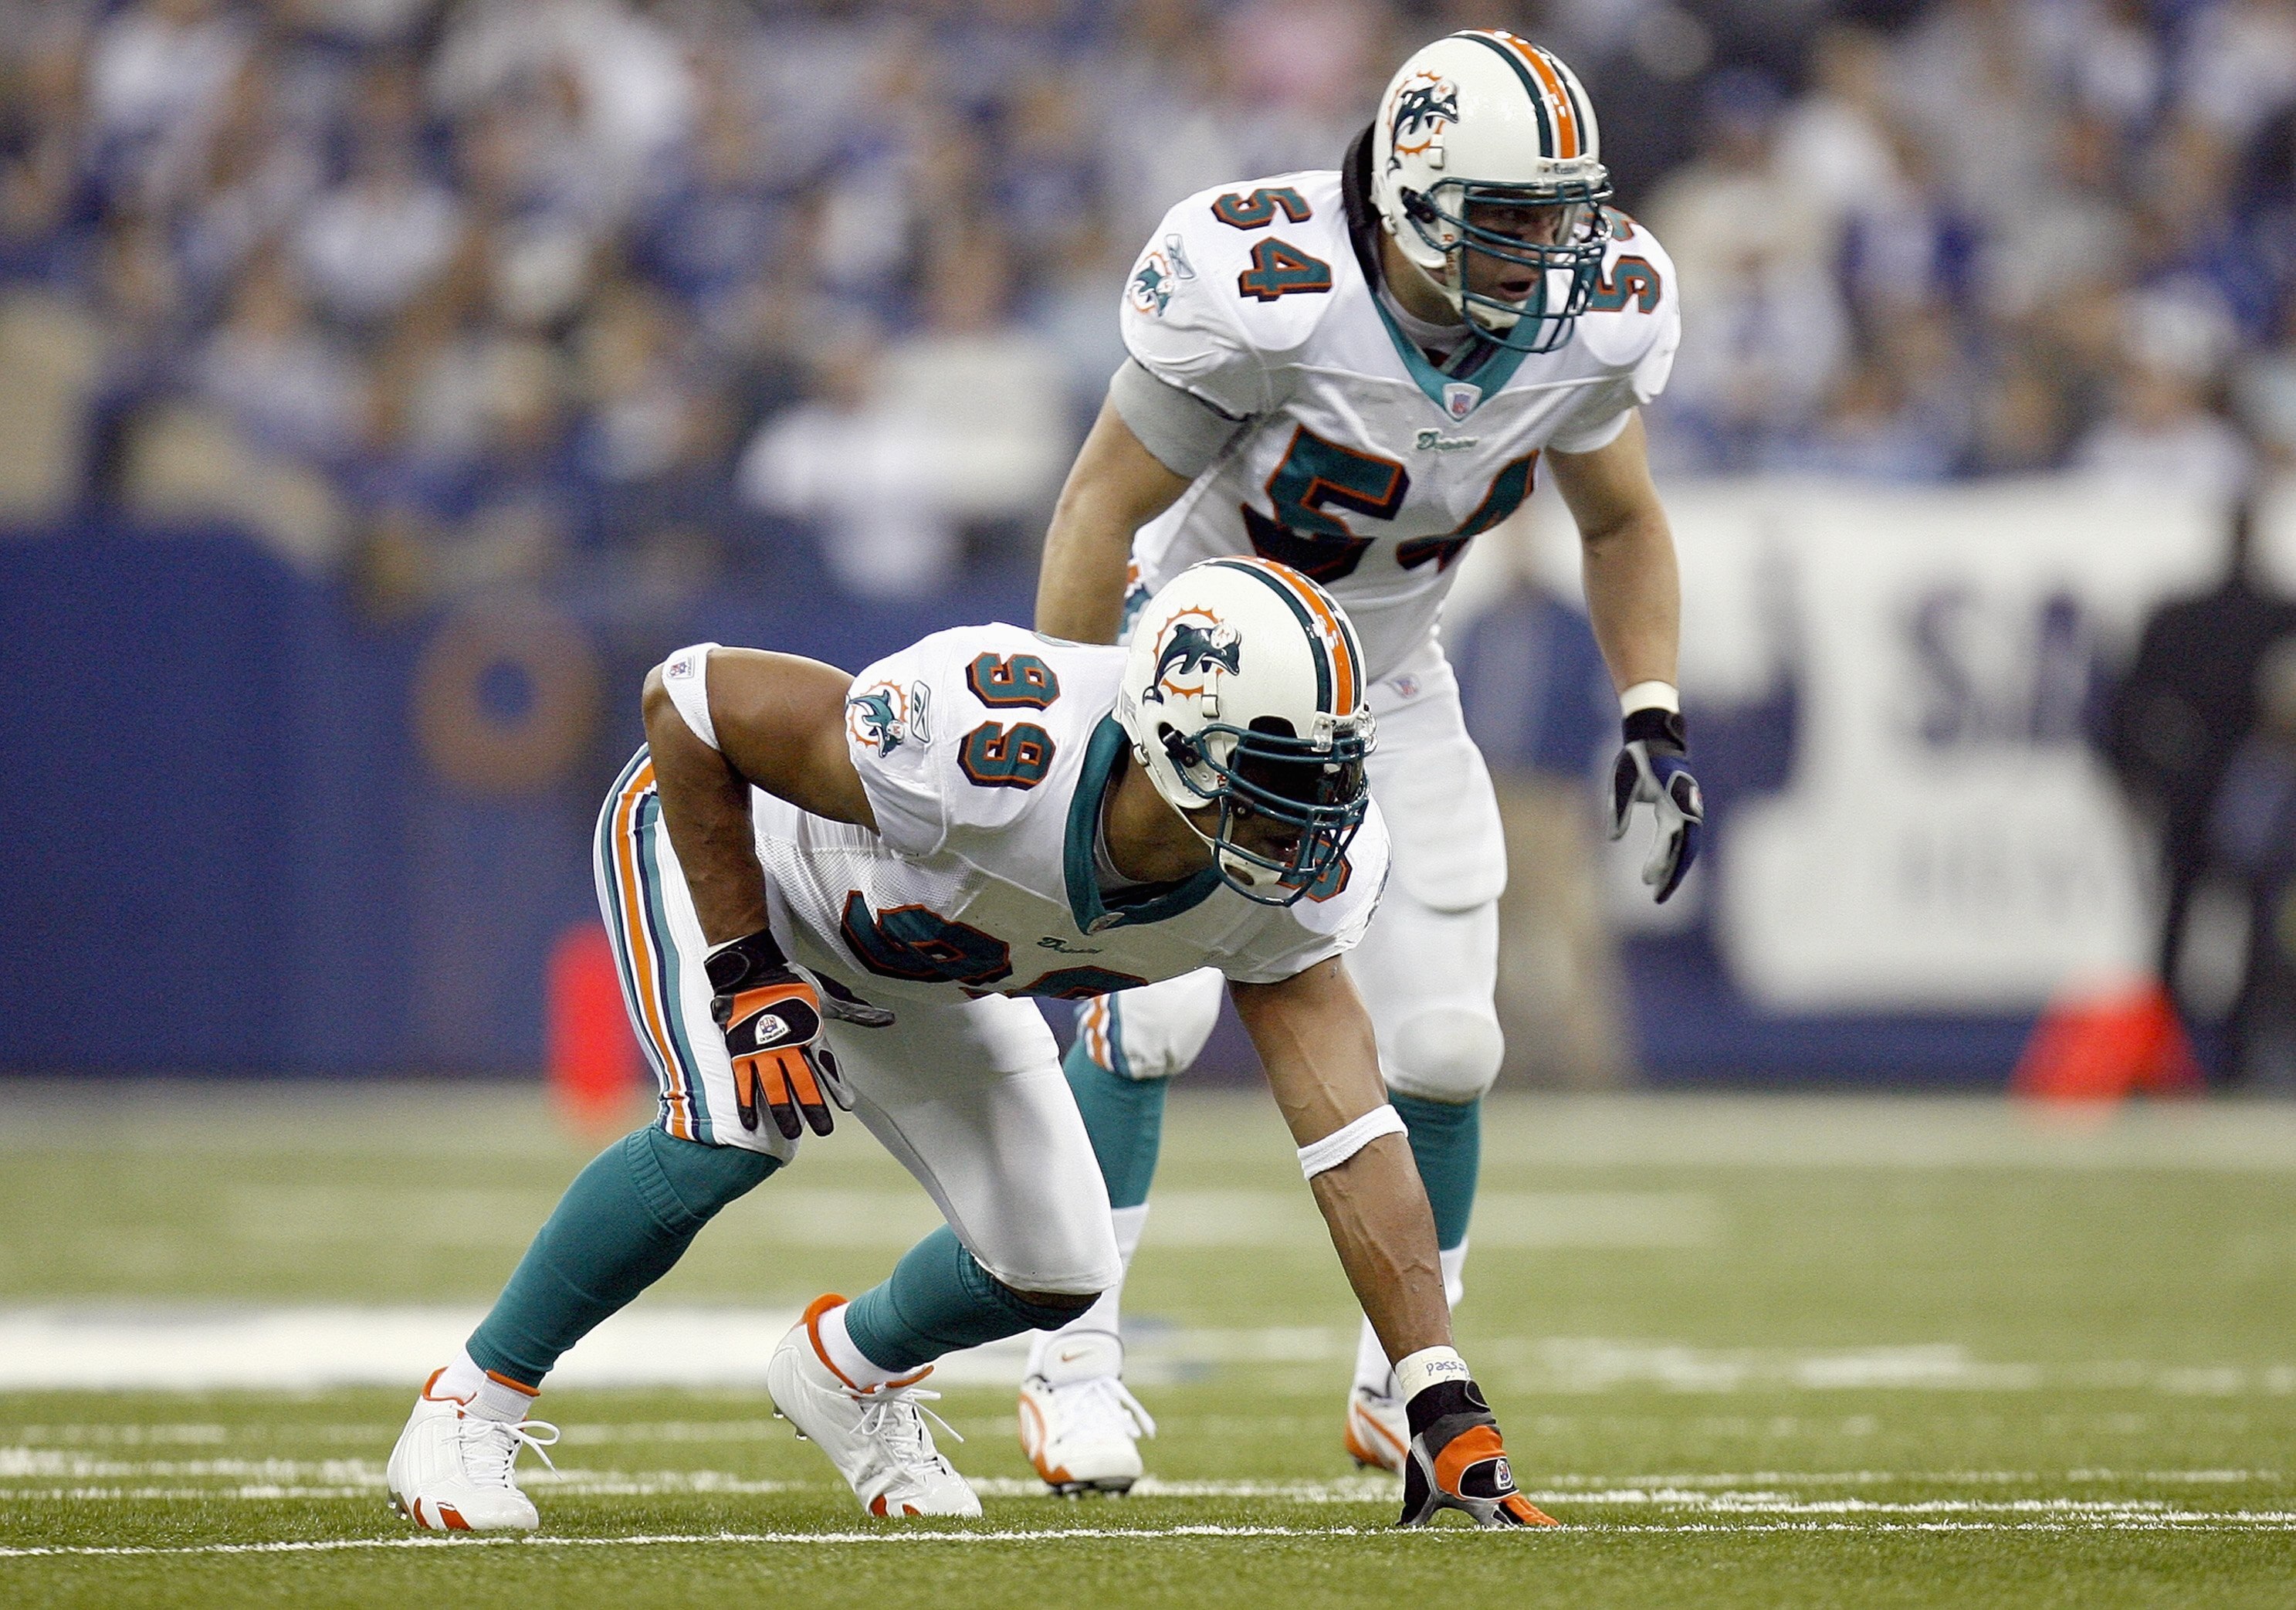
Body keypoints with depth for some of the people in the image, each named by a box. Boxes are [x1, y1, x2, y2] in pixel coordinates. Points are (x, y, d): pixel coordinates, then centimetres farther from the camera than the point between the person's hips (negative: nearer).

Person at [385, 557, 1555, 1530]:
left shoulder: (1291, 875, -28)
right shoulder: (990, 752, -46)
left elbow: (1350, 1134, -25)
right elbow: (687, 698, -33)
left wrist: (1446, 1406, -31)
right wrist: (742, 972, -30)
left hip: (908, 975, 6)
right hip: (707, 836, -6)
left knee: (1053, 1270, -2)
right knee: (735, 1126, -33)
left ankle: (844, 1368, 33)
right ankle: (467, 1411, -13)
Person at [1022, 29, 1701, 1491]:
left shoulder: (1596, 320, -16)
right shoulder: (1266, 293, -32)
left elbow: (1623, 522, 4)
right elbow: (1100, 509, -22)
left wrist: (1655, 719, -6)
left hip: (1387, 685, 4)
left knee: (1444, 1043, -2)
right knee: (1151, 1008, -19)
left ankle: (1403, 1379, 18)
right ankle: (1076, 1361, -4)